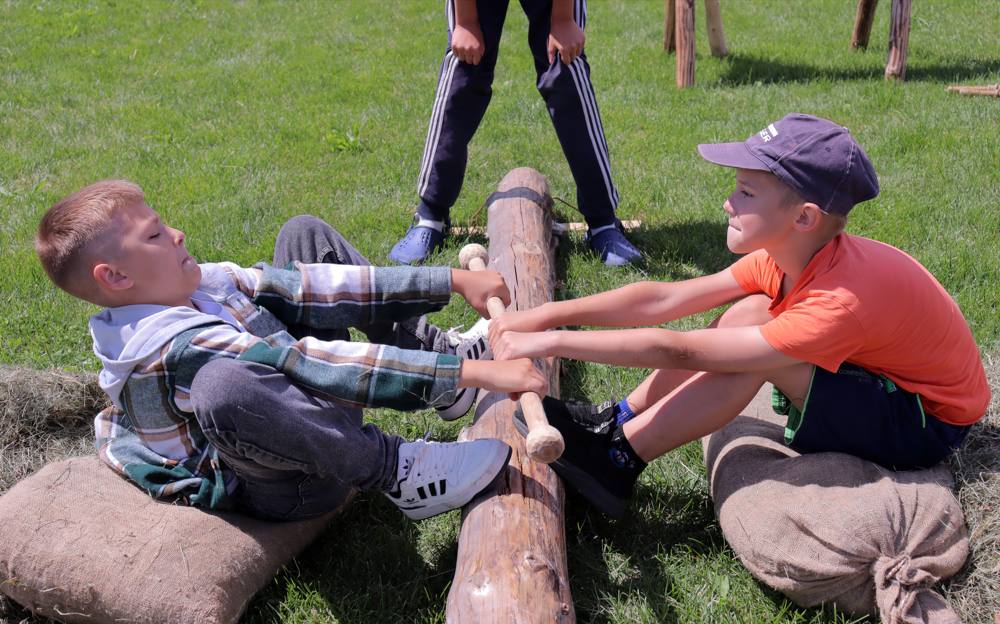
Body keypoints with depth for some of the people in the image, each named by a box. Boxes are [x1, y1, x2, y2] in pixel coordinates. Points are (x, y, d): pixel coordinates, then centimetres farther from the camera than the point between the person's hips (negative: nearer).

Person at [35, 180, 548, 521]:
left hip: (310, 413, 10)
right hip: (288, 482, -10)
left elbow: (306, 288, -7)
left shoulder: (195, 286, -1)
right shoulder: (174, 346, -28)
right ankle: (400, 473, -25)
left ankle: (443, 353, 4)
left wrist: (452, 281, -9)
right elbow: (304, 366, -37)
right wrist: (471, 373, -41)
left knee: (305, 235, 11)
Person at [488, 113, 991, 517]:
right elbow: (663, 301, -11)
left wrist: (551, 342, -32)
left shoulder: (841, 301, -34)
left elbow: (680, 353, -35)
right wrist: (545, 315, -16)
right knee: (749, 314, -6)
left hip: (925, 425, -8)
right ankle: (614, 423, -2)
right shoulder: (791, 256, -9)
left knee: (751, 337, -27)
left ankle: (615, 462, -17)